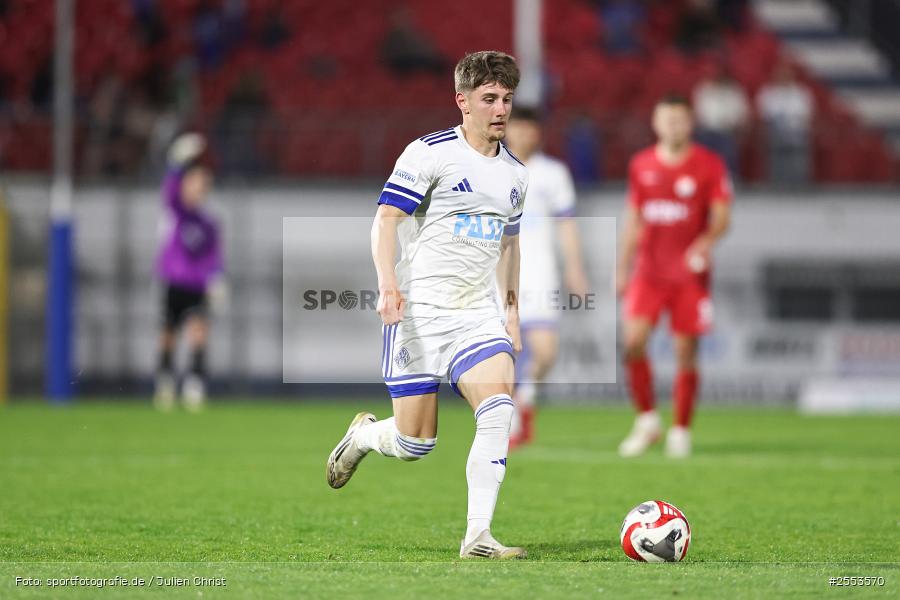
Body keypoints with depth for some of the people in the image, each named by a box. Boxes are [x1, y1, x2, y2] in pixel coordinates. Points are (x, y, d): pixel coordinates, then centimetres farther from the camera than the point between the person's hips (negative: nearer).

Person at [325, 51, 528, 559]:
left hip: (479, 314, 5)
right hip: (420, 310, -5)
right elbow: (386, 218, -12)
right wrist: (388, 283, -25)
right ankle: (363, 436, 33)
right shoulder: (430, 153, -7)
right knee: (415, 444, -4)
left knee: (500, 406, -21)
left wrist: (512, 309, 22)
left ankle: (478, 536, -21)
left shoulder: (515, 173, 14)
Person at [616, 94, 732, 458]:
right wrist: (622, 270, 13)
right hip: (649, 273, 2)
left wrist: (706, 241, -27)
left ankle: (680, 432, 10)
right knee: (633, 340, -14)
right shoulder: (641, 166, 9)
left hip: (690, 274, -2)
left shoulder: (709, 166, -2)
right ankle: (647, 421, 1)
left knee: (686, 353, -2)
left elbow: (722, 217, -7)